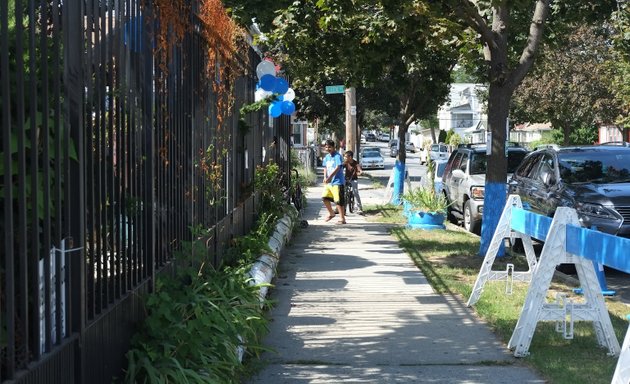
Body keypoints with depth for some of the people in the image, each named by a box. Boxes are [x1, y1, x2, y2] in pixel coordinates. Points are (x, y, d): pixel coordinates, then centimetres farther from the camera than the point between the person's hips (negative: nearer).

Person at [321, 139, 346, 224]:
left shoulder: (337, 156, -12)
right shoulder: (327, 157, 13)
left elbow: (337, 168, -21)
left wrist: (329, 177, -27)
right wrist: (325, 177, -1)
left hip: (337, 182, -8)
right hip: (328, 182, 8)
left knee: (339, 201, -6)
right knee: (325, 198, 6)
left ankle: (342, 219, 1)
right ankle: (331, 213, 26)